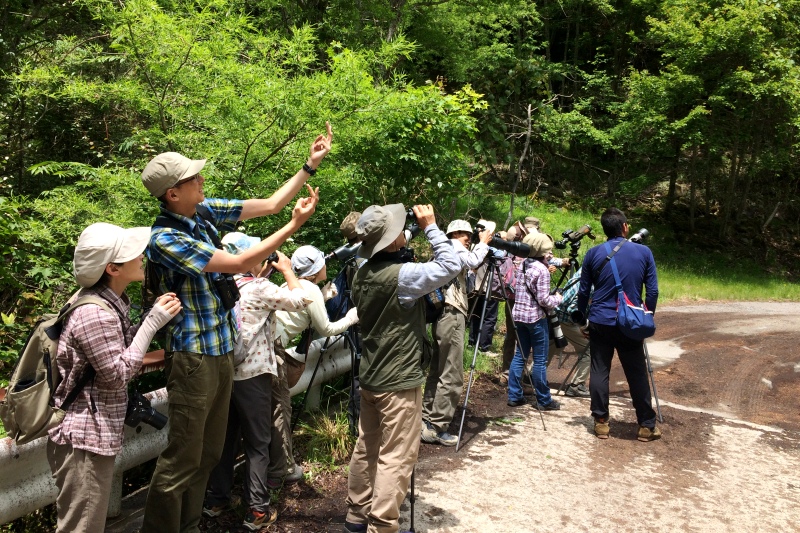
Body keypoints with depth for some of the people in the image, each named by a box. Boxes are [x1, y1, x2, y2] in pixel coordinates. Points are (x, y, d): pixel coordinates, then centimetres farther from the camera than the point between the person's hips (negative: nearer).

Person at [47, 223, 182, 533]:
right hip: (83, 440, -10)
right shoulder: (93, 313, -24)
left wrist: (155, 318, 2)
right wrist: (152, 323, -20)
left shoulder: (110, 302, 6)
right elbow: (117, 375, -20)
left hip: (94, 435, 10)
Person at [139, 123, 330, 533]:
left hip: (222, 349, 8)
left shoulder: (206, 210, 3)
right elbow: (239, 263, -20)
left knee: (209, 452, 17)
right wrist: (295, 225, -17)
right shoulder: (164, 238, -19)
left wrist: (311, 165, 5)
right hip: (193, 356, -8)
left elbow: (270, 204, 9)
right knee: (182, 459, 1)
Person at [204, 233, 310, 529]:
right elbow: (300, 300, -11)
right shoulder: (259, 288, -15)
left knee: (225, 437, 18)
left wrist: (263, 272, 17)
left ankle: (216, 500, 28)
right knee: (257, 444, 4)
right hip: (252, 375, -6)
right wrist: (286, 269, 1)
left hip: (224, 371, 6)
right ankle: (257, 510, 8)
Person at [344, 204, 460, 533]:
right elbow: (451, 266, -17)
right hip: (399, 382, -8)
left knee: (366, 448, 18)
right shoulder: (401, 276, -22)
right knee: (395, 459, 0)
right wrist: (430, 227, -10)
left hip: (370, 377, 9)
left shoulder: (363, 274, 2)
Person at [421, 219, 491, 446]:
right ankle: (436, 427, -6)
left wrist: (482, 246, 15)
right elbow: (473, 261, -22)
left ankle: (427, 420, 19)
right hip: (451, 317, -11)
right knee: (451, 377, -8)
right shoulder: (453, 246, -6)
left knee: (437, 371, 13)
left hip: (444, 316, 11)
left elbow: (470, 264, 21)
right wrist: (483, 243, -5)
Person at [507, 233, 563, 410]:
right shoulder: (542, 270, -14)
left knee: (519, 356, 12)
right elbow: (543, 299, -17)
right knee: (540, 360, 1)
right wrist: (557, 298, 0)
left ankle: (514, 396, 14)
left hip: (519, 315, 7)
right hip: (536, 318, -7)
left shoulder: (522, 266, 8)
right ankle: (544, 400, 10)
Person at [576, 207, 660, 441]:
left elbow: (583, 292, 2)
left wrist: (582, 319, 14)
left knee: (599, 372, 8)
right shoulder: (643, 252, -2)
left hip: (600, 323, 0)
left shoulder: (593, 254, -1)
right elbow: (652, 291, -1)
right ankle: (646, 426, 17)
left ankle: (601, 422, 12)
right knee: (637, 375, 9)